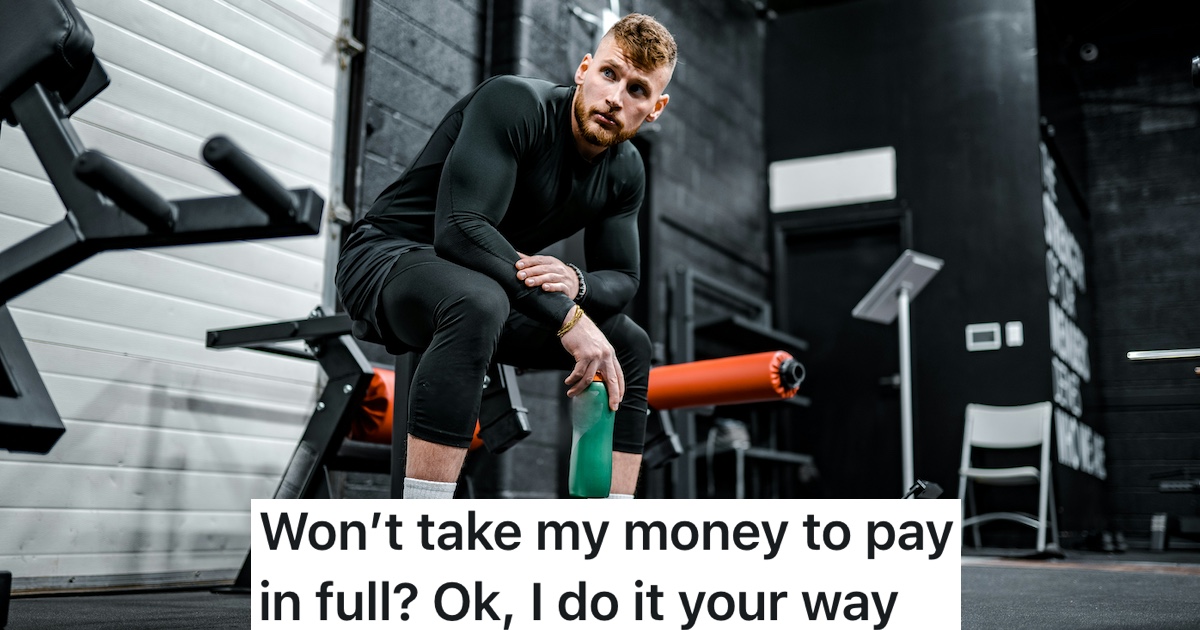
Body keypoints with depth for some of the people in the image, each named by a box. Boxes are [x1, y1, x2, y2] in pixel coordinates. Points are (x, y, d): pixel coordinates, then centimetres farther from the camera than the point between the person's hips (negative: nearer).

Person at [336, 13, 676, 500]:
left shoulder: (625, 173, 1)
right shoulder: (513, 104, -22)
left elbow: (623, 277, 5)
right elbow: (460, 229, -32)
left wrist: (577, 282, -20)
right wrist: (564, 314, -34)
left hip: (497, 285, 8)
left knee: (630, 345, 5)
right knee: (477, 304, -41)